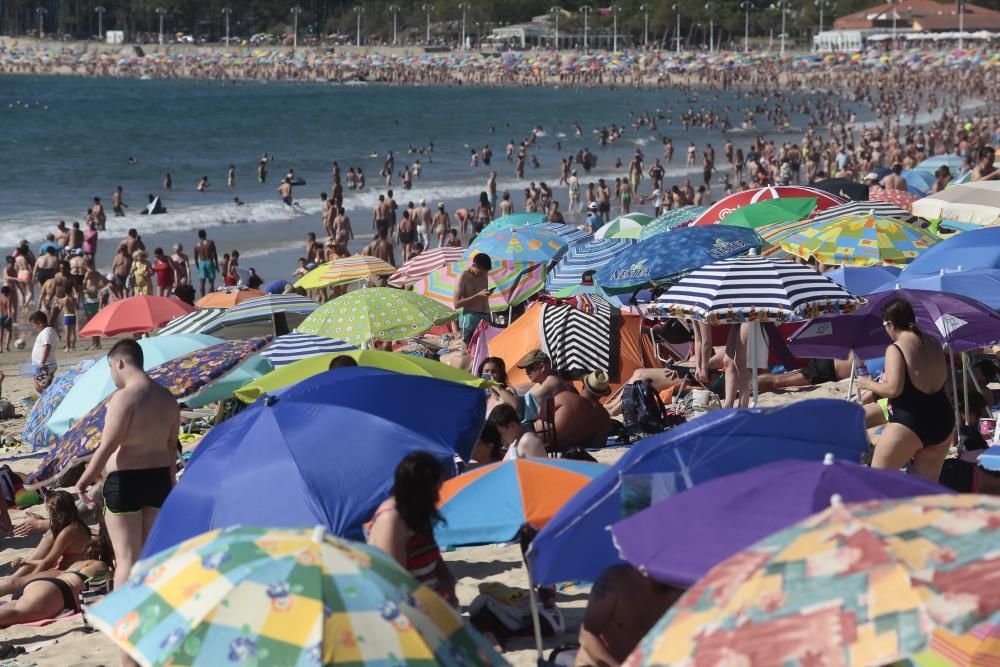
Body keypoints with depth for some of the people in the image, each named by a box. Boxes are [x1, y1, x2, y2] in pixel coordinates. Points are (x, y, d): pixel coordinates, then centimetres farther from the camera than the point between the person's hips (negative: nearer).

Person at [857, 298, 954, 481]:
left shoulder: (895, 349, -12)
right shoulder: (934, 345, 11)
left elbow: (893, 389, -18)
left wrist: (869, 385, -1)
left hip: (908, 423, -7)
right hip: (943, 419, 7)